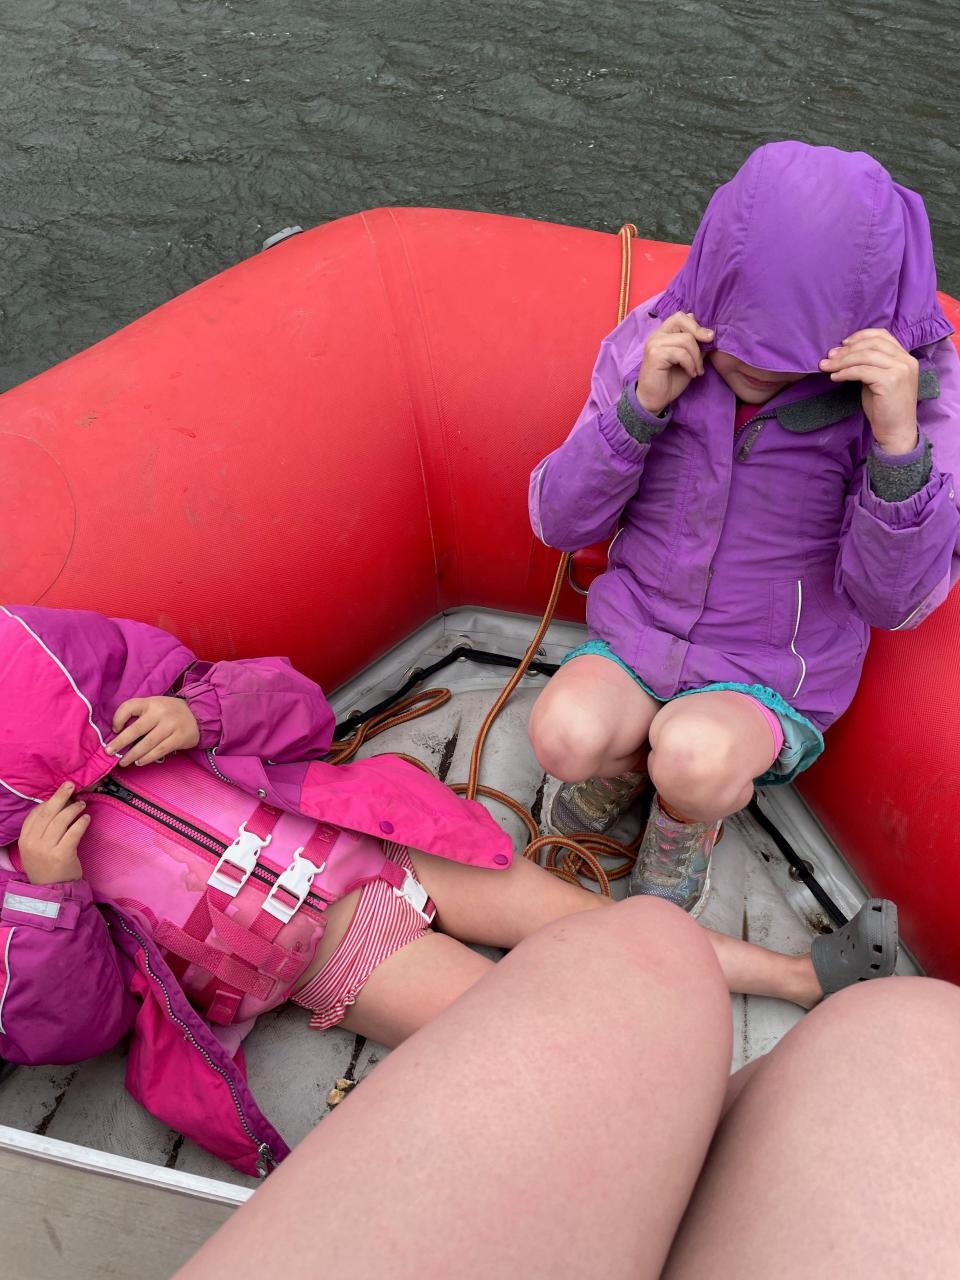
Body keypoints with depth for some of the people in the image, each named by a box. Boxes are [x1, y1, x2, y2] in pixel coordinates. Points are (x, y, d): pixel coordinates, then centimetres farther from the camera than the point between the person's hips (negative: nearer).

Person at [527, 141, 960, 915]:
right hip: (636, 639, 2)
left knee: (695, 758, -31)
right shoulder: (655, 341, -10)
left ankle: (689, 816, 7)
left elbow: (893, 601, -16)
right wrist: (641, 405, -25)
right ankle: (626, 758, 11)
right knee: (565, 735, -27)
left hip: (769, 686, -1)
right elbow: (561, 523, -9)